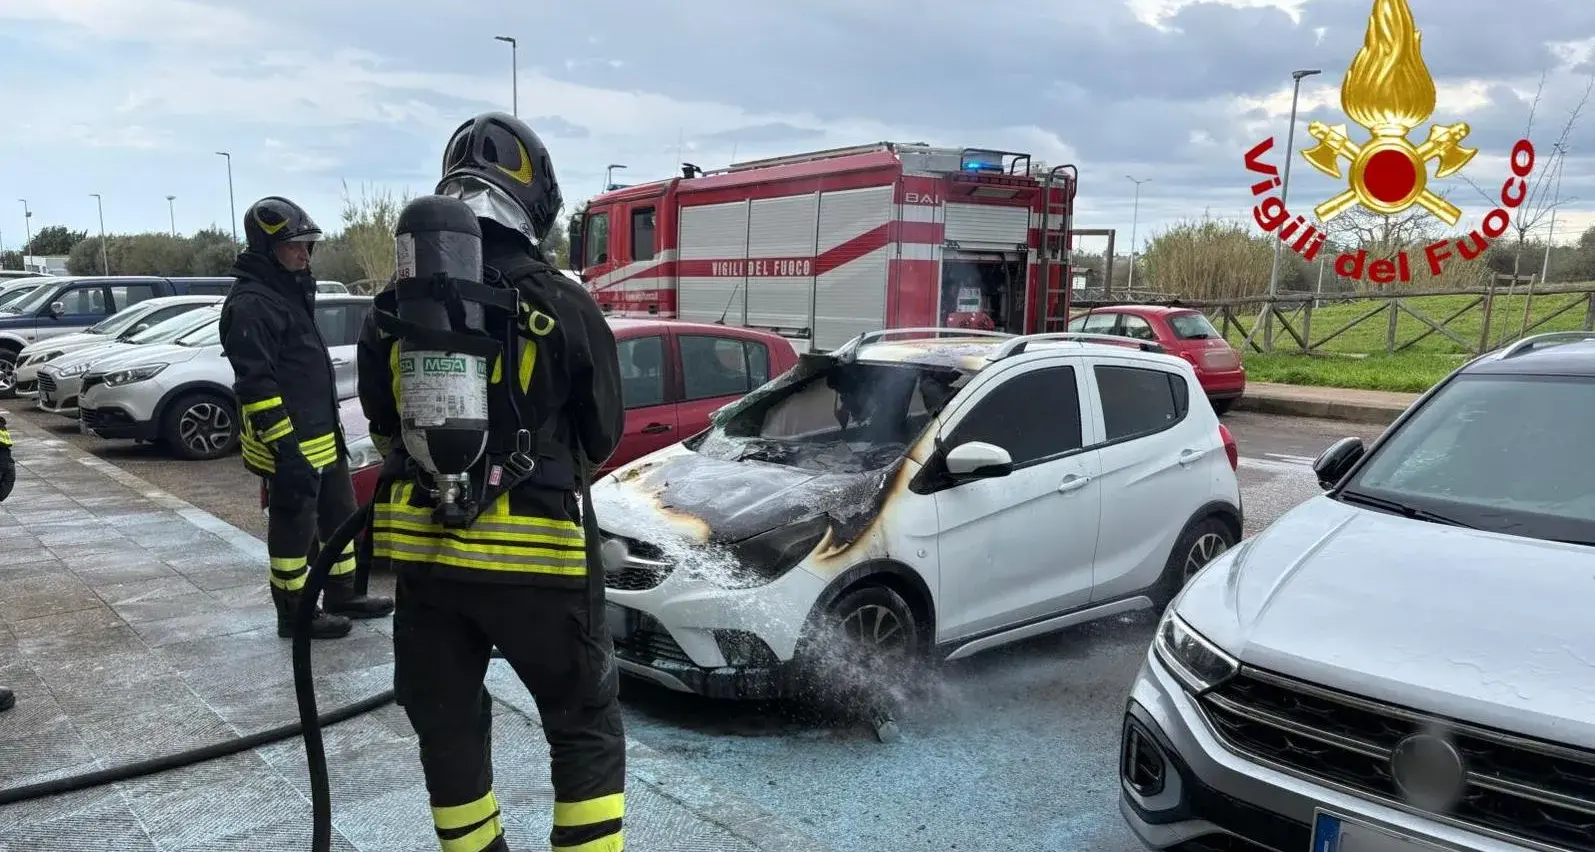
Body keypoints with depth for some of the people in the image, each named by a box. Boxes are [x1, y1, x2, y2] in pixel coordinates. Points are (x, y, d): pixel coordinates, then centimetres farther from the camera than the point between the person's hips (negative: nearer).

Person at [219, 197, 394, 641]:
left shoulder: (292, 292, 15)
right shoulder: (251, 304, -17)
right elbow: (255, 385, -23)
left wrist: (330, 429, 24)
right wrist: (284, 447, -25)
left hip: (323, 438, 10)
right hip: (290, 446, -10)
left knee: (341, 515, 18)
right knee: (294, 528, 2)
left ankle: (342, 595, 31)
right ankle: (295, 613, 15)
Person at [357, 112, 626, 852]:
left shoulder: (396, 309, 1)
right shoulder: (563, 307, -9)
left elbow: (383, 428, 12)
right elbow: (603, 438, 2)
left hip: (423, 551, 4)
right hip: (531, 552, -4)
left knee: (447, 730, 20)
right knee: (586, 731, 11)